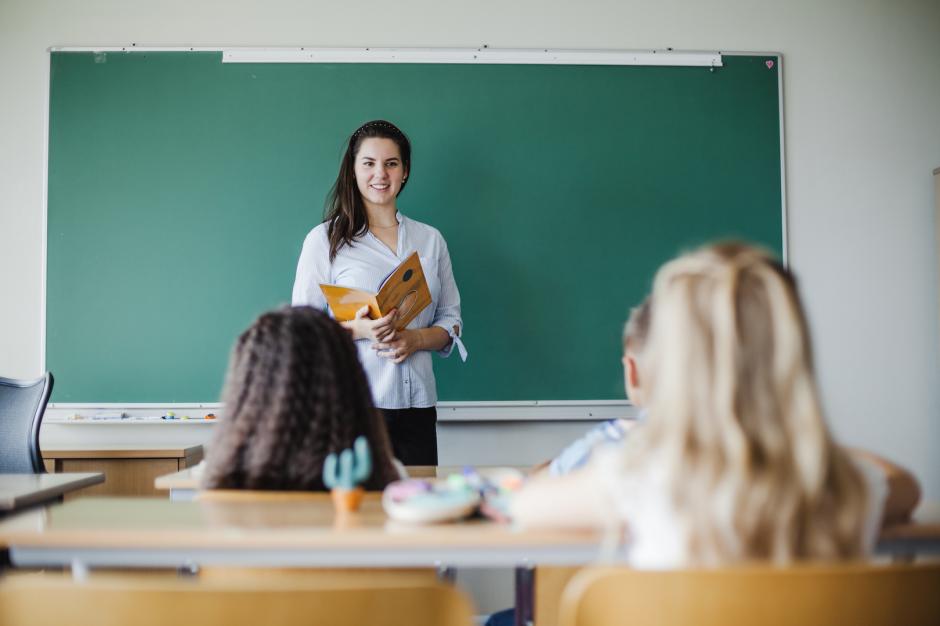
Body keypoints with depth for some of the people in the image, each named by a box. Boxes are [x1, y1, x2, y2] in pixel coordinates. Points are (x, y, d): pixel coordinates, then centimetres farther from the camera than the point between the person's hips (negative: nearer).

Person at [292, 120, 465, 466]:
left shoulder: (430, 239, 15)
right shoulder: (325, 239, 3)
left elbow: (451, 321, 15)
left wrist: (415, 339, -5)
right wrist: (358, 329, -17)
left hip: (417, 403, 3)